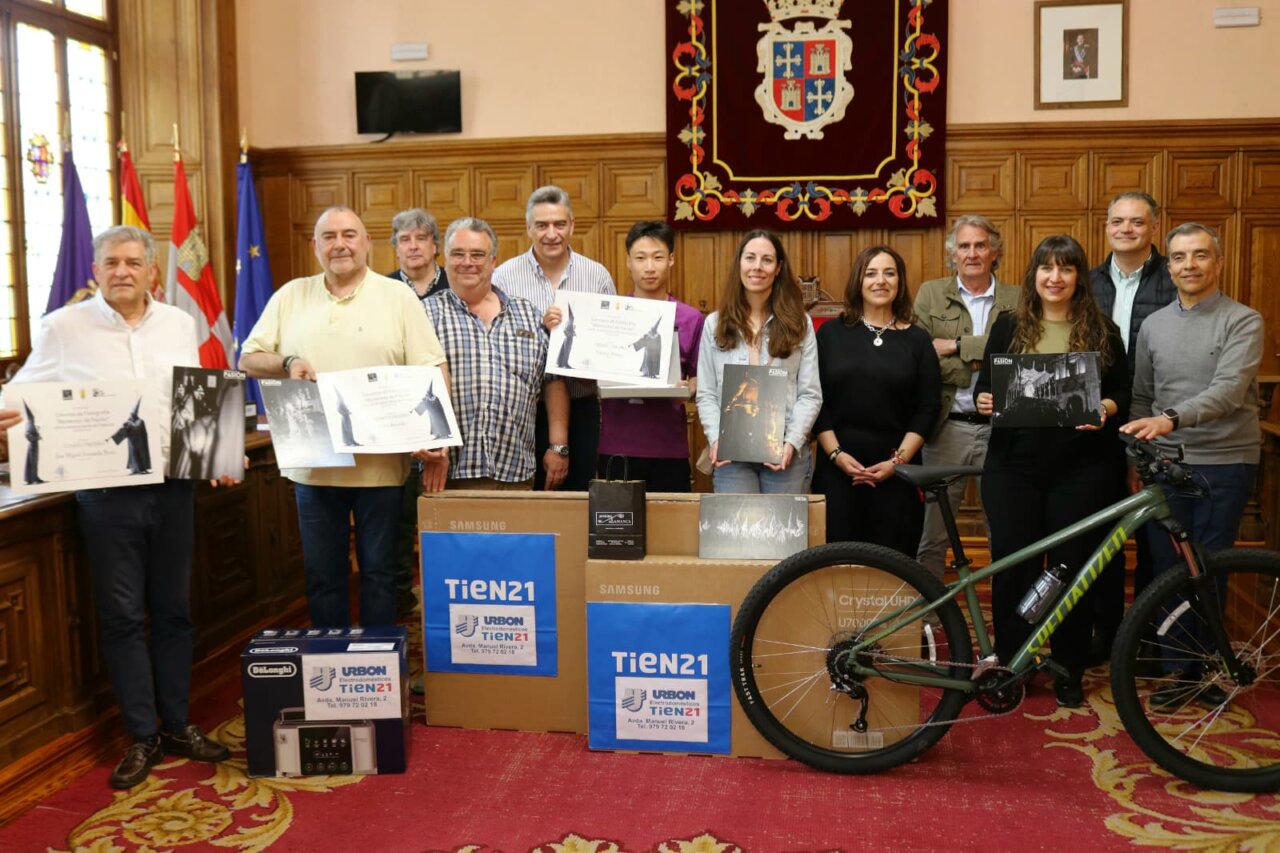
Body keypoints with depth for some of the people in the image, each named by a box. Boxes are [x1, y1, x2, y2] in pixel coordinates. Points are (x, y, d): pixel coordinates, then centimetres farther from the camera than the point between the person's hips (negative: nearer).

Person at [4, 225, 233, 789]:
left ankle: (177, 725, 24)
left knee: (172, 610, 11)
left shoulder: (180, 325, 9)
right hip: (105, 490, -3)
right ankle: (142, 737, 16)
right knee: (122, 615, 4)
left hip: (172, 485, 3)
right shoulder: (64, 327, -1)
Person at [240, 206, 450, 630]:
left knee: (378, 572, 8)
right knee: (322, 575, 11)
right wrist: (286, 363, -12)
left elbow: (434, 371, -4)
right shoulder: (290, 296, 9)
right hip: (313, 464, 3)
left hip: (380, 464, -2)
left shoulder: (398, 296, 1)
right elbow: (248, 360, 9)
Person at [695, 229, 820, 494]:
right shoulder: (715, 324, 10)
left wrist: (792, 442, -12)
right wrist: (716, 439, -10)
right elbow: (706, 394, 6)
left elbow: (810, 394, 2)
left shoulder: (800, 324, 7)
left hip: (784, 452, 0)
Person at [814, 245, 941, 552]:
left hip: (895, 472, 0)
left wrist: (898, 460, -9)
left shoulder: (918, 340, 6)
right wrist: (836, 454, -9)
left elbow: (927, 409, 1)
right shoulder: (831, 333, 6)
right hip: (837, 468, 0)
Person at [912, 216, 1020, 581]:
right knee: (933, 534, 6)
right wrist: (980, 358, -13)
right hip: (947, 427, 0)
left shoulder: (1017, 299, 7)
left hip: (1000, 427, 1)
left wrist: (955, 346, -13)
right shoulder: (930, 294, 6)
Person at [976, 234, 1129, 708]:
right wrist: (983, 399, -15)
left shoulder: (1102, 330, 6)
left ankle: (1069, 673, 20)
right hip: (1014, 466, 0)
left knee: (1072, 568, 5)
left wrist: (1107, 409, -16)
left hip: (1079, 468, 0)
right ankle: (1008, 667, 17)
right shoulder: (1009, 326, 7)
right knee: (1012, 566, 3)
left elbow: (1123, 393, 5)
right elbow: (985, 384, 7)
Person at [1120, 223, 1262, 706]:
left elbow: (1228, 390, -19)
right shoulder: (1153, 325, 9)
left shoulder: (1243, 322, -5)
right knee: (1166, 570, 6)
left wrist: (1170, 419, -33)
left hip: (1223, 464, -3)